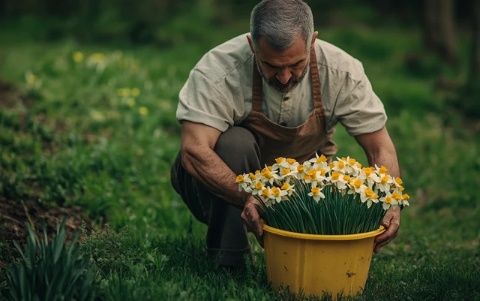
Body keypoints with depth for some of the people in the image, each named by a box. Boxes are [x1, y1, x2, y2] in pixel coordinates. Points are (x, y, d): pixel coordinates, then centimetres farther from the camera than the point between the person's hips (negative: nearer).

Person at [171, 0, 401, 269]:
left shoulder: (342, 72, -19)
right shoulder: (219, 69, -29)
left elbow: (380, 148, -15)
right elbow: (194, 151, -38)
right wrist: (247, 197, -51)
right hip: (223, 183, -2)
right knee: (236, 142, -34)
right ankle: (226, 262, -17)